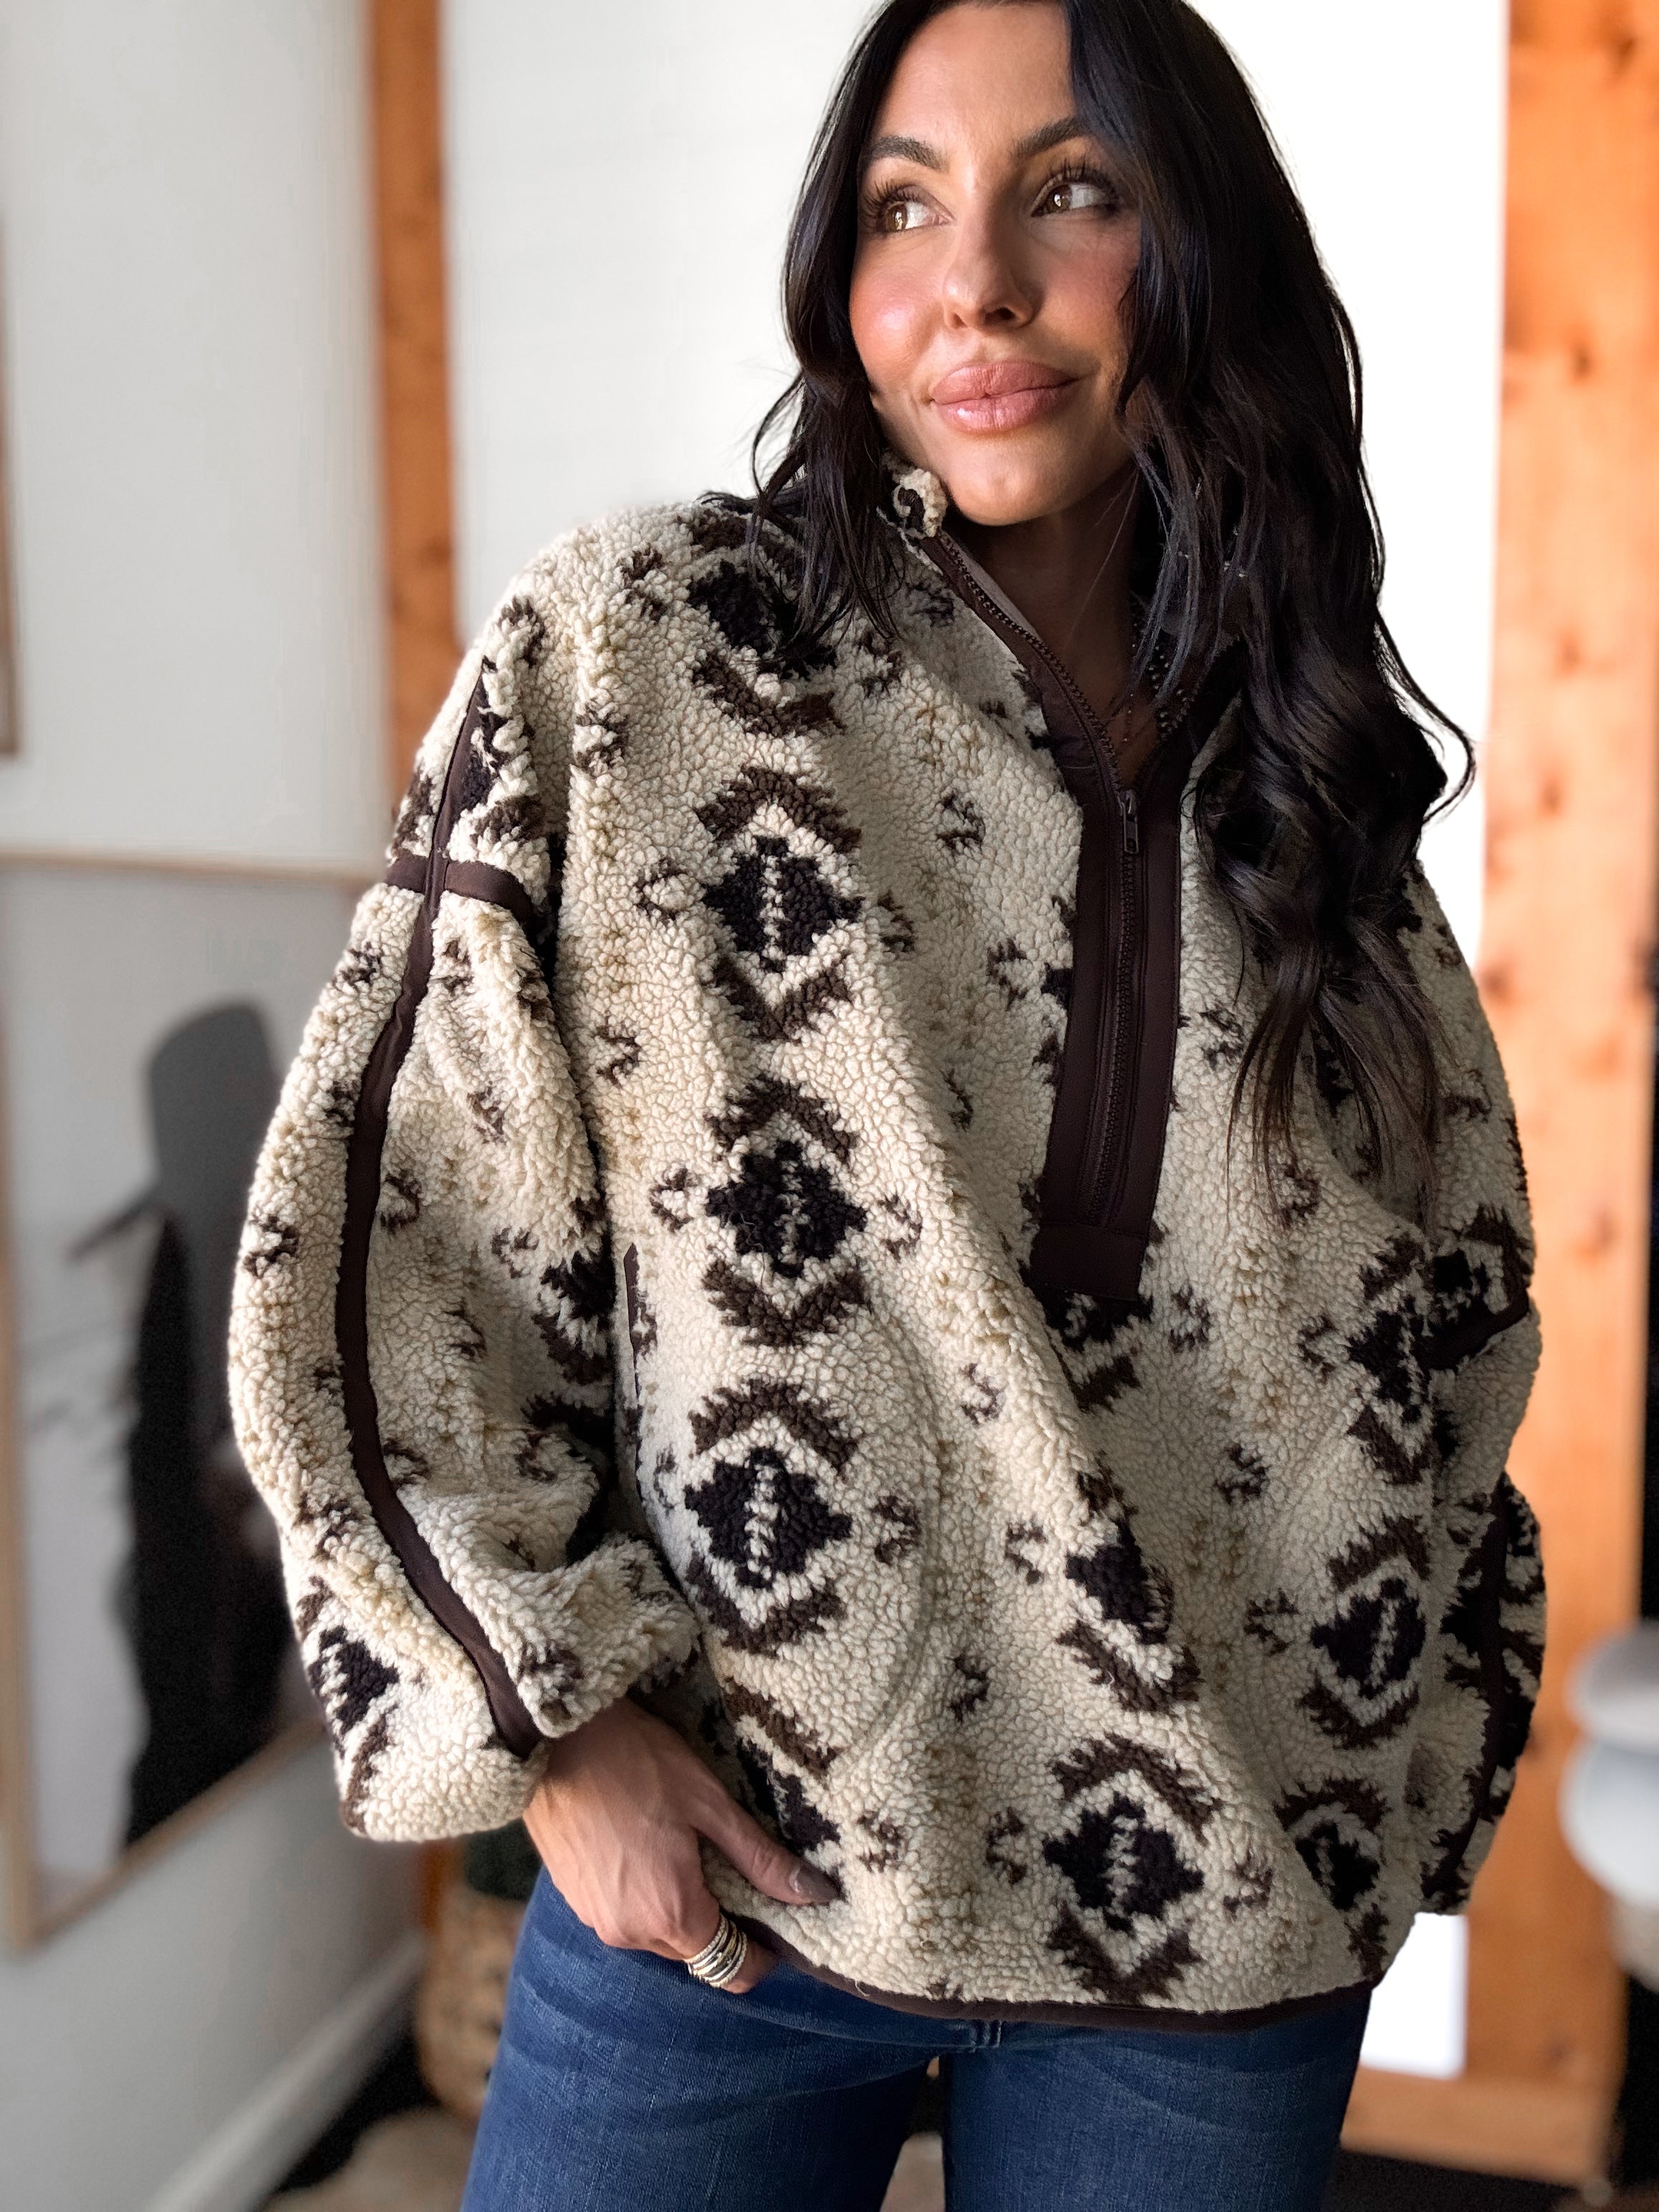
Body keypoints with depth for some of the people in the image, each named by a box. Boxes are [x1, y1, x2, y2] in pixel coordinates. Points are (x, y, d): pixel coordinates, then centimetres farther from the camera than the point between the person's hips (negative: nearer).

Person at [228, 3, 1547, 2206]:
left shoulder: (1310, 768, 3)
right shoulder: (635, 645, -7)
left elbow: (1456, 1334, 12)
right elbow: (380, 1219, -8)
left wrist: (1404, 1792, 10)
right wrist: (554, 1713, -9)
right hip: (717, 1869, -2)